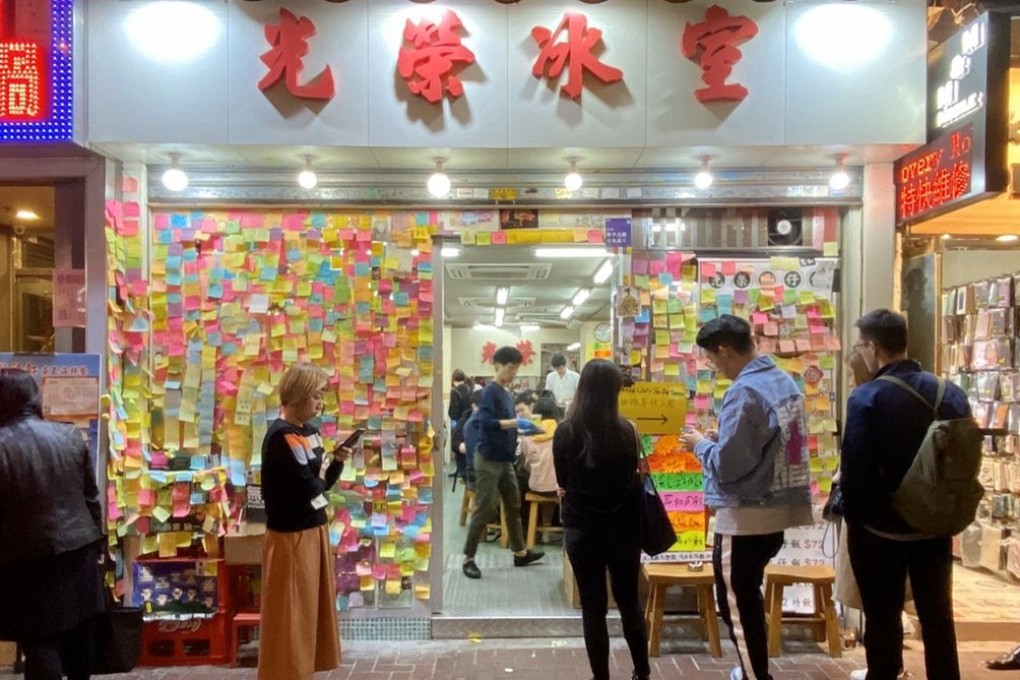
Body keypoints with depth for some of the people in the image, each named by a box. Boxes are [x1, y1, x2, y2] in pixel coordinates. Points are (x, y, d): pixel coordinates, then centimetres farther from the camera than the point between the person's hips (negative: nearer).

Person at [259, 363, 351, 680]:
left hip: (315, 529, 9)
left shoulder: (309, 431, 9)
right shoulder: (281, 436, -19)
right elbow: (307, 487, -24)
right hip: (291, 536, -9)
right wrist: (320, 477, -5)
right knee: (292, 615, 2)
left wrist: (337, 461, -4)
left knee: (316, 606, 18)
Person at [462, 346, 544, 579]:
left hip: (504, 459, 9)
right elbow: (486, 421, -26)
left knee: (514, 505, 15)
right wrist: (516, 422, -24)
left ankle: (520, 553, 28)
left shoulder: (506, 392, 12)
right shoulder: (491, 391, -14)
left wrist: (519, 426, 1)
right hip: (488, 459, -9)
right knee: (485, 509, -4)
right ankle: (468, 558, 6)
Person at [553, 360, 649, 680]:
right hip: (622, 528, 1)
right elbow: (633, 476, 3)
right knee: (629, 602, 18)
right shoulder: (626, 431, -12)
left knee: (593, 608, 9)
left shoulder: (565, 431, -9)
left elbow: (562, 481, 4)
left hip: (581, 529, 0)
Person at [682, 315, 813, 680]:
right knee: (747, 595, 25)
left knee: (735, 603, 6)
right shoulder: (785, 381, 7)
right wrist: (722, 438, 12)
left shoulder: (744, 392, -22)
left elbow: (726, 465, -24)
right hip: (778, 509, 10)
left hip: (746, 517, -10)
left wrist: (701, 444, -5)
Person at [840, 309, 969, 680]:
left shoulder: (867, 397, -18)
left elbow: (854, 467, -17)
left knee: (883, 615, 10)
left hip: (881, 527, -5)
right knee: (938, 615, 17)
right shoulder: (951, 393, -1)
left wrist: (852, 516, -2)